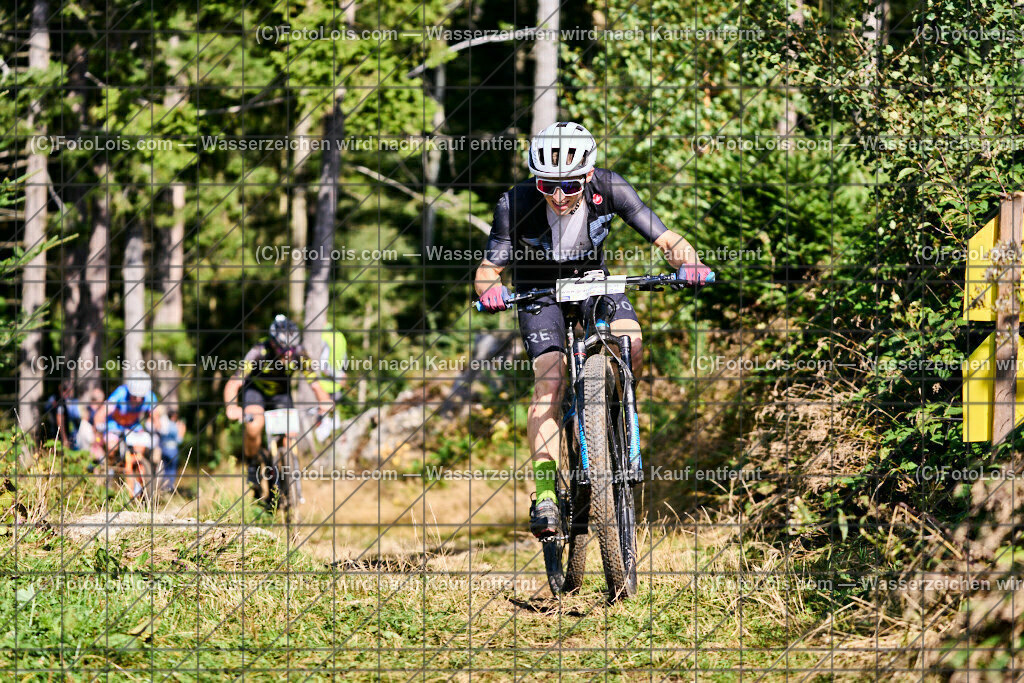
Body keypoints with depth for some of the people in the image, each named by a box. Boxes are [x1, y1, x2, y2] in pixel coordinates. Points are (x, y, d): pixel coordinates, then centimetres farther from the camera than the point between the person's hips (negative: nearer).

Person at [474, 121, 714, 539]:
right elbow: (489, 268, -23)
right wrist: (490, 290, -46)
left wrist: (688, 263, -46)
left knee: (630, 347, -26)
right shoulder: (516, 204, -29)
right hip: (539, 292, -2)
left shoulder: (609, 189, -27)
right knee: (549, 383, -22)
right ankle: (544, 491, -25)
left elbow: (668, 241, -24)